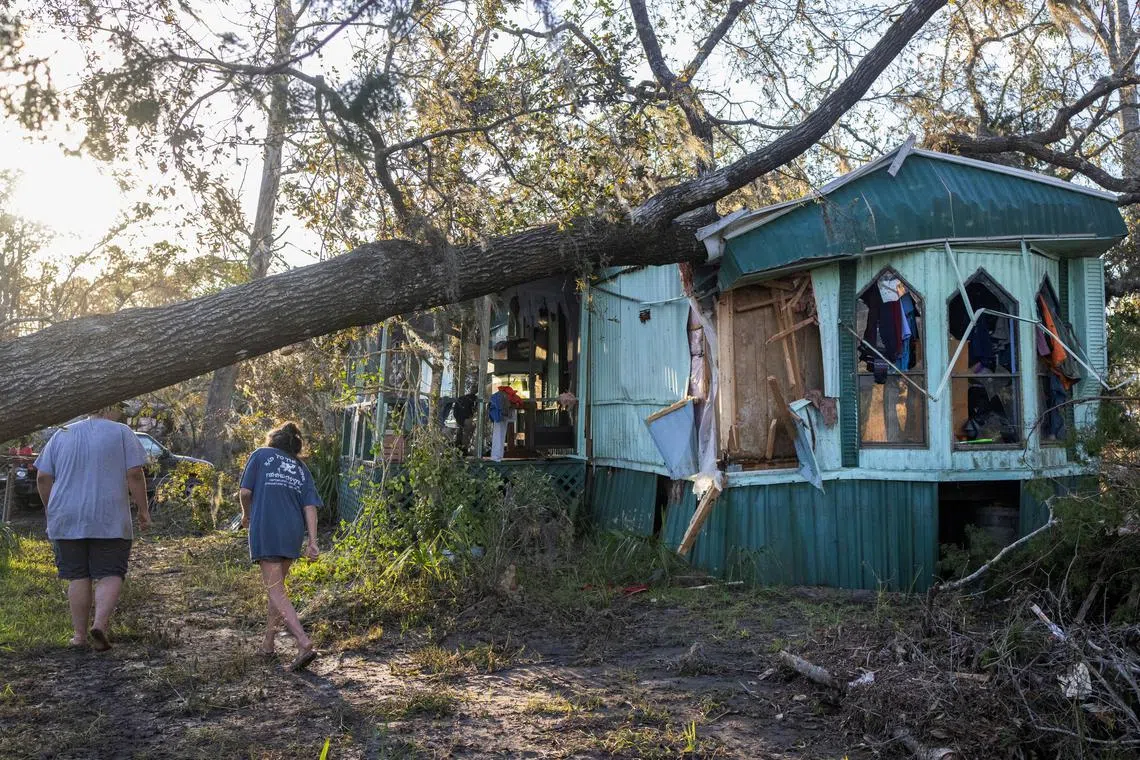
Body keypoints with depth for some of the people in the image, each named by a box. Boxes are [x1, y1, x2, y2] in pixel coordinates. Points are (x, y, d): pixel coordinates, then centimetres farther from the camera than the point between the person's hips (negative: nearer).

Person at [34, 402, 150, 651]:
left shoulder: (62, 435, 11)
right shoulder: (122, 433, 0)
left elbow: (43, 478, 8)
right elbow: (135, 475, -8)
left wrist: (51, 509, 19)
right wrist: (143, 510, -1)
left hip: (67, 521, 3)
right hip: (110, 520, -3)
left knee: (78, 577, 10)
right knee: (110, 574, 3)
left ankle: (80, 634, 11)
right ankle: (100, 624, -15)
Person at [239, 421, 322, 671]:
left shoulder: (261, 455, 8)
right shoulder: (302, 469, 16)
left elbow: (245, 491, 1)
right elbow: (310, 506, 5)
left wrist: (246, 515, 20)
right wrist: (312, 542, 1)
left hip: (265, 531, -5)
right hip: (293, 534, 5)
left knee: (276, 591, -6)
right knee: (277, 586, 20)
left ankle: (304, 642, -20)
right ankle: (268, 643, 27)